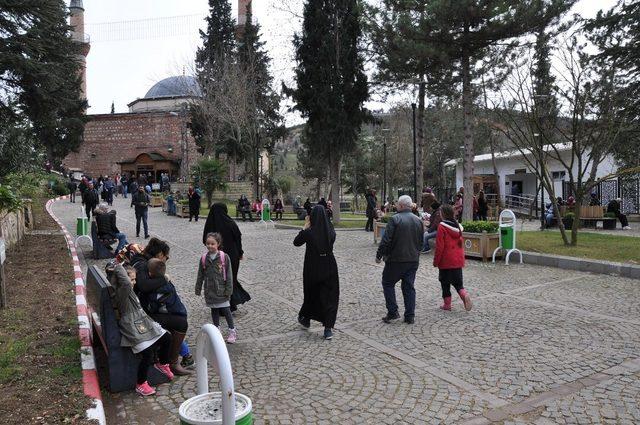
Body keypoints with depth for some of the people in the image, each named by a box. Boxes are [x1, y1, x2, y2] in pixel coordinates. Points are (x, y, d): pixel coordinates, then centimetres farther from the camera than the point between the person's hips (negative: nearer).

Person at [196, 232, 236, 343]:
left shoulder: (224, 257, -10)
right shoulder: (204, 258, 0)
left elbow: (229, 274, -8)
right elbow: (200, 275, 8)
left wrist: (229, 289, -10)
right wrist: (198, 289, 8)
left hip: (222, 289, -3)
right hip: (210, 290, 3)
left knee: (226, 310, 1)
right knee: (214, 310, 14)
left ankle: (232, 331, 14)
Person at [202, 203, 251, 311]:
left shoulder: (210, 224, -8)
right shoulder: (230, 224, -13)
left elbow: (205, 241, -1)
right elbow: (238, 238, -7)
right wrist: (240, 253, 6)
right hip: (232, 255, -1)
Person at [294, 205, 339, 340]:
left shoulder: (308, 232, -17)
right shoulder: (331, 231, -7)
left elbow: (296, 242, 0)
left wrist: (305, 226, 2)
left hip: (312, 269, -1)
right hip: (329, 268, 1)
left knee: (311, 294, 20)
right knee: (329, 298, 9)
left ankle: (305, 319, 40)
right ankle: (328, 328, 4)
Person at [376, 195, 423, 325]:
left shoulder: (394, 219, -14)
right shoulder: (418, 220, 7)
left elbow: (386, 240, -16)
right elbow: (420, 241, 14)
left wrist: (379, 255, -6)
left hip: (396, 259, -6)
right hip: (413, 259, 6)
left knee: (388, 283, 10)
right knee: (409, 287, 11)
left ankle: (392, 312, 5)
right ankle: (410, 316, 12)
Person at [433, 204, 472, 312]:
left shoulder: (442, 226, -12)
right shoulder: (458, 226, 8)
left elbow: (439, 246, -14)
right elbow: (460, 243, 16)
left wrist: (436, 261, -6)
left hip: (446, 261, -6)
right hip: (458, 260, 6)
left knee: (445, 283, 7)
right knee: (457, 282, 13)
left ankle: (447, 304, 13)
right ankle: (464, 295, -13)